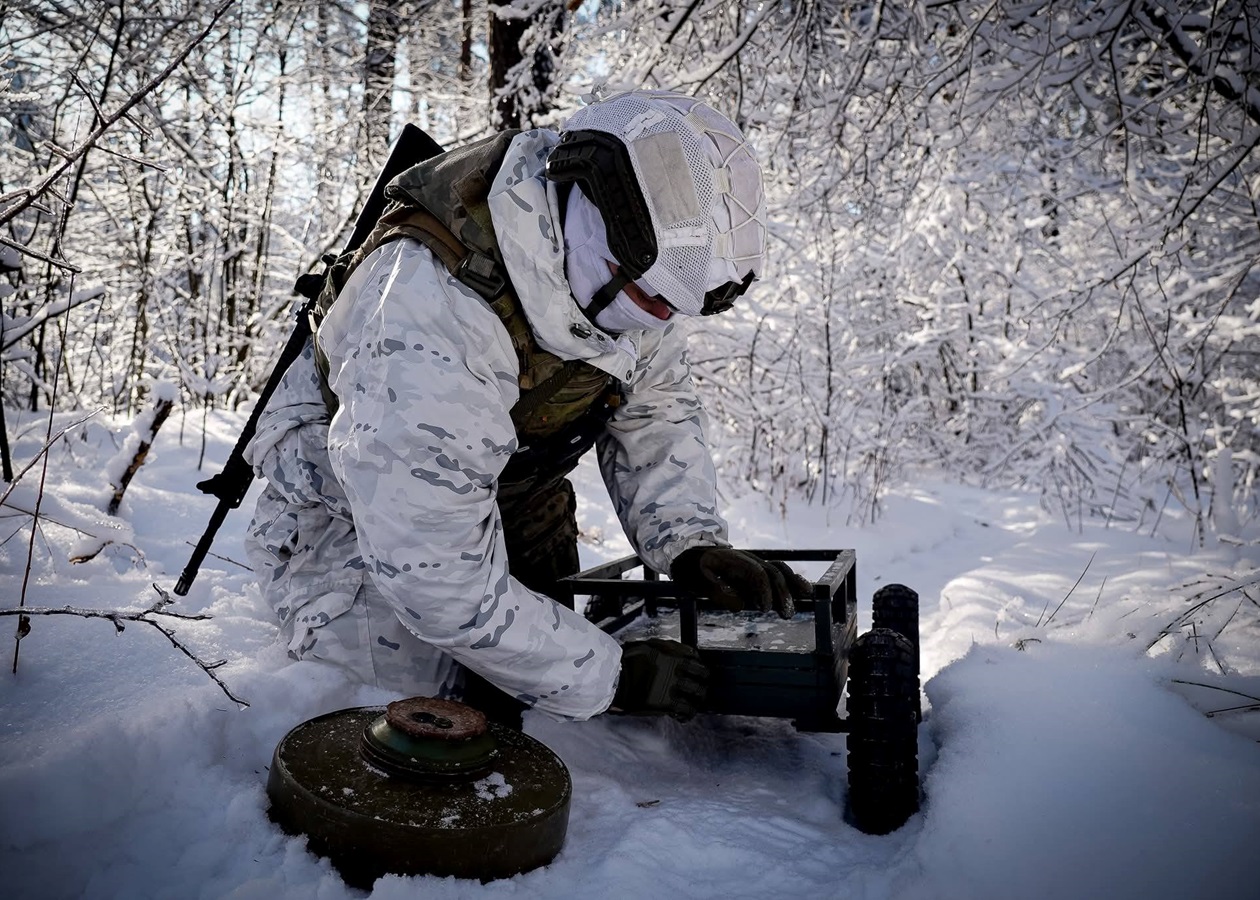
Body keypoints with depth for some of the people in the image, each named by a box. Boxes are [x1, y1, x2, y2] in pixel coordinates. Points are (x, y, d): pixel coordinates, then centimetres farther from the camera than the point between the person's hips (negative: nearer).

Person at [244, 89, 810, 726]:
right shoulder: (433, 323, -42)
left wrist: (692, 541, -21)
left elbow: (655, 406, -5)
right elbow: (439, 576, -37)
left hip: (516, 496, 7)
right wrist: (610, 677, -31)